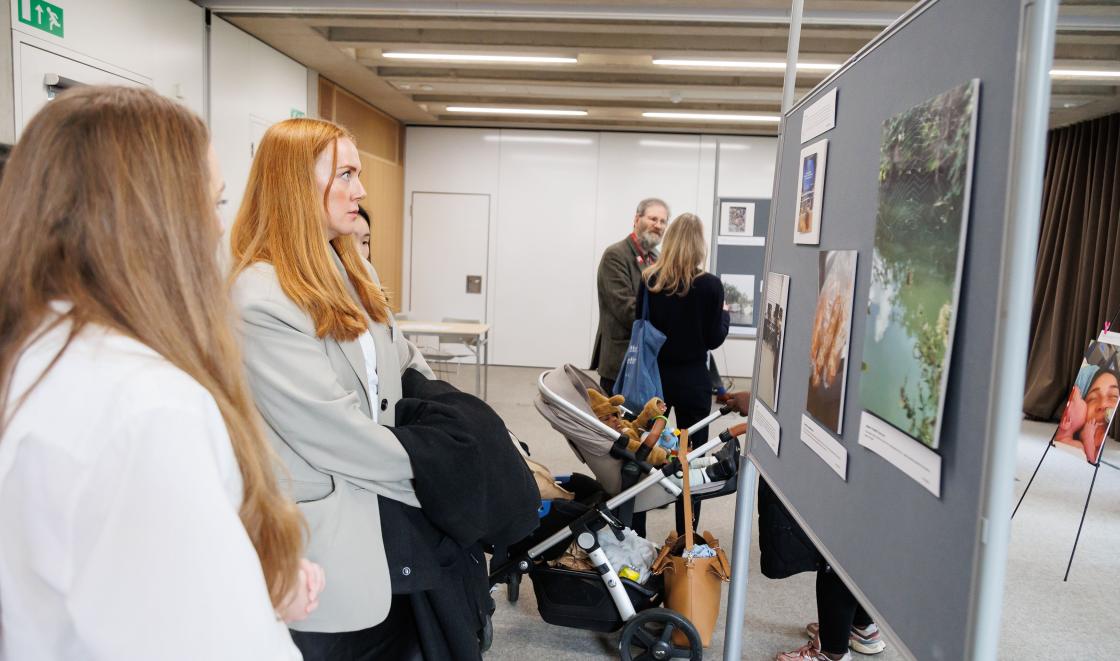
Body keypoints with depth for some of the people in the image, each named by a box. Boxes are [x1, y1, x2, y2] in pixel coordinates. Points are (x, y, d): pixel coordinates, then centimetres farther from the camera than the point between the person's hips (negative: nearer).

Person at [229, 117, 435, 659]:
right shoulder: (261, 298, -21)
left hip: (387, 503, 8)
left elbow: (402, 357, 12)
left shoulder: (350, 267, 8)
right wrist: (423, 467, -10)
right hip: (330, 525, -7)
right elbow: (329, 426, -22)